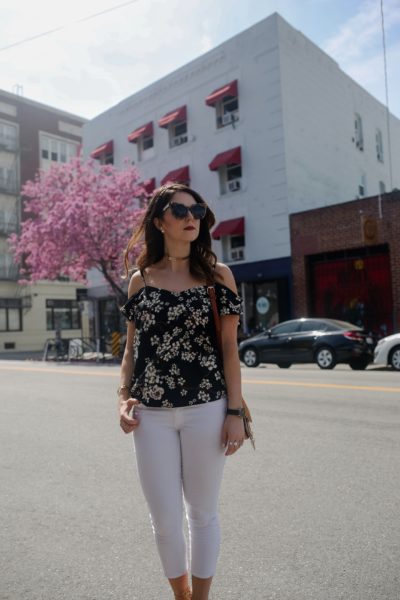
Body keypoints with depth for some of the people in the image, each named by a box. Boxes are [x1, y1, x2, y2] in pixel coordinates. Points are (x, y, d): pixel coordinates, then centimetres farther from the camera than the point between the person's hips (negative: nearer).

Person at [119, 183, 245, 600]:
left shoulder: (217, 275, 0)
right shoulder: (140, 278, 7)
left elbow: (229, 347, -2)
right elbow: (132, 347, 11)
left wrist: (235, 411, -5)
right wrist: (123, 398, -2)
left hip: (205, 410, -1)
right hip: (151, 415, 2)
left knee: (202, 513, 13)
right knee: (164, 519, 10)